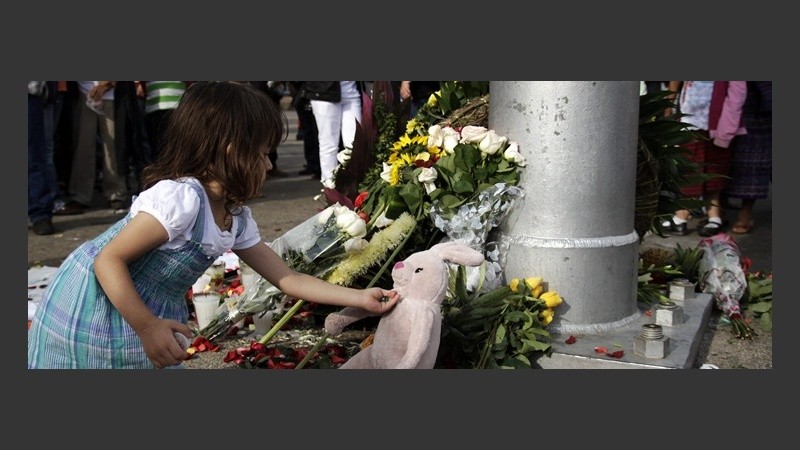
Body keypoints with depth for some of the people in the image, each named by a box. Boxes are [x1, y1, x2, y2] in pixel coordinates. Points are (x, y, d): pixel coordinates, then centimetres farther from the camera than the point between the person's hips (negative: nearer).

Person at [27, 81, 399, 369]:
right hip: (95, 310, -8)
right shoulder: (180, 198, -28)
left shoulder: (236, 219, 1)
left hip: (150, 310, 8)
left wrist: (359, 298, 2)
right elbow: (108, 260, -26)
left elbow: (286, 278, 5)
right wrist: (147, 328, -29)